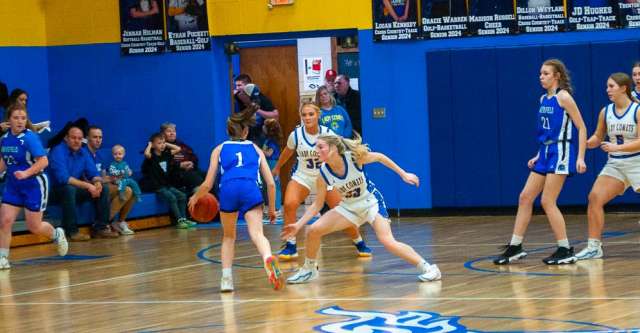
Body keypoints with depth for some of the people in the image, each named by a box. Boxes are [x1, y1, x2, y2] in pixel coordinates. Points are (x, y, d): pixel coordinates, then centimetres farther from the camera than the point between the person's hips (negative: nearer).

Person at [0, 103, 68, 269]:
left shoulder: (30, 138, -19)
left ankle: (57, 235, 33)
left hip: (34, 185, -5)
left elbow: (43, 161, -24)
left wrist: (26, 173, -36)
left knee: (34, 227, 2)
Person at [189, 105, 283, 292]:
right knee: (256, 233, -13)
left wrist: (195, 198, 40)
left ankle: (226, 279, 11)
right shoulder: (255, 149, 28)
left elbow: (208, 184, 21)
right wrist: (272, 208, 33)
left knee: (228, 236, 21)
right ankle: (268, 258, -45)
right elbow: (270, 183, 21)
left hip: (228, 189, 0)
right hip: (251, 190, 0)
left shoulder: (220, 149, 26)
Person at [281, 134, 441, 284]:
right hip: (349, 207, 4)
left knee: (387, 241, -24)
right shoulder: (323, 174, -15)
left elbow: (379, 157, -6)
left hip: (371, 202, -4)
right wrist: (298, 225, -12)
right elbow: (317, 204, -4)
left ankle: (428, 268, -14)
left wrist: (403, 174, -3)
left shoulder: (353, 156, -25)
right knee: (313, 231, -8)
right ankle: (309, 270, 15)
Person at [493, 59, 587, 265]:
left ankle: (565, 251, -2)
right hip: (545, 154, 9)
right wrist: (538, 156, 19)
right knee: (525, 197, 7)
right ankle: (515, 247, 14)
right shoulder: (544, 99, 14)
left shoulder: (563, 97, -11)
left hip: (560, 154, -9)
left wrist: (580, 157, -19)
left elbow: (581, 128, -12)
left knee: (547, 202, -10)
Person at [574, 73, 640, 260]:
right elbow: (598, 138, 14)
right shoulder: (606, 112, 4)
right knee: (594, 198, -8)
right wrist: (586, 143, -7)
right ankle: (594, 247, 0)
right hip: (614, 164, 5)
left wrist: (616, 147, -27)